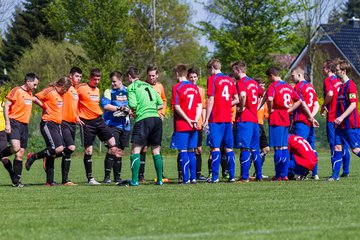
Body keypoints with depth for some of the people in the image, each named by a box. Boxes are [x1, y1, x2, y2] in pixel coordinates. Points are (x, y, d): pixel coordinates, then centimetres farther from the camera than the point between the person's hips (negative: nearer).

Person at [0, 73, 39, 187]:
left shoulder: (30, 93, 18)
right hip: (14, 122, -8)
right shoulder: (17, 91, -7)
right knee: (16, 148, -28)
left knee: (20, 153, 4)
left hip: (24, 125, 8)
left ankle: (16, 180, 6)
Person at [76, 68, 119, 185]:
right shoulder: (81, 88, -8)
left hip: (99, 120, 7)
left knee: (112, 142, -3)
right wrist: (77, 117, -11)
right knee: (88, 150, -4)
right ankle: (90, 178, 2)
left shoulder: (97, 90, 15)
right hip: (87, 122, -7)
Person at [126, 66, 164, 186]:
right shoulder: (149, 86, 22)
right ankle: (160, 179, 11)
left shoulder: (131, 87, 3)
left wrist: (130, 111, 12)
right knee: (156, 150, 13)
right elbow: (161, 104, 19)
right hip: (156, 118, 6)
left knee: (136, 150, -5)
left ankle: (134, 180, -14)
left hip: (143, 119, -6)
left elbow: (133, 105, -9)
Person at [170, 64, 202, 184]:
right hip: (193, 126, 6)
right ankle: (193, 177, 9)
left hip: (181, 125, -6)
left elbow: (177, 107, -13)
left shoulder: (177, 87, -8)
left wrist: (188, 120, -9)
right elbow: (200, 106, 7)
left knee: (183, 151, -3)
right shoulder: (195, 87, 10)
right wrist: (195, 120, -1)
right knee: (191, 151, 11)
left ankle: (186, 178, -6)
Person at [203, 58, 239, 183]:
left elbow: (211, 100, -10)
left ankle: (215, 176, -11)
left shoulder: (212, 79, -5)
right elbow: (236, 100, 14)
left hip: (216, 118, -6)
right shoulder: (229, 80, 13)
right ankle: (232, 176, 7)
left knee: (215, 147, -7)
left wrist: (206, 120, -8)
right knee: (229, 148, 9)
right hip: (228, 119, 6)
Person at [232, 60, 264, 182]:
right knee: (255, 149, 11)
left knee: (244, 149, -9)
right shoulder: (253, 82, 16)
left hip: (244, 119, -8)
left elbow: (243, 95, -28)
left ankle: (245, 176, -11)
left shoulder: (241, 82, -9)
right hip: (255, 119, 8)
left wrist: (241, 108, -15)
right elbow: (264, 94, 27)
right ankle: (259, 175, 12)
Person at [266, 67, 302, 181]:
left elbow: (270, 99, -28)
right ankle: (285, 174, 11)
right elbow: (298, 101, 22)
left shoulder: (273, 86, -9)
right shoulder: (288, 86, 14)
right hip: (286, 120, 7)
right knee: (284, 147, 10)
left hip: (276, 120, -7)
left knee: (278, 148, -4)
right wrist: (288, 110, 15)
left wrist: (270, 110, -12)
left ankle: (278, 175, -2)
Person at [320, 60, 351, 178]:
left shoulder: (328, 80, -9)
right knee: (344, 145, 9)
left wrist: (323, 106, -12)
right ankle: (345, 171, 10)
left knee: (334, 146, -4)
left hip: (332, 117, -7)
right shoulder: (339, 81, 13)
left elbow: (330, 94, -26)